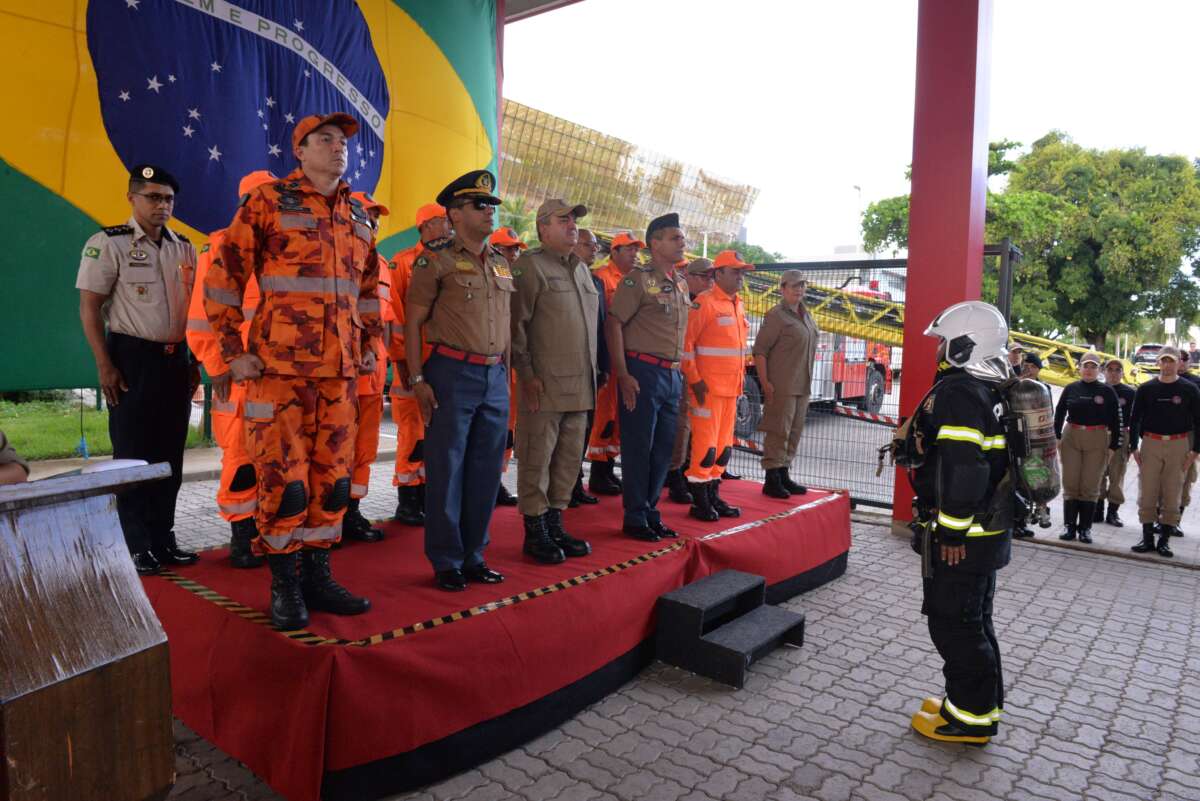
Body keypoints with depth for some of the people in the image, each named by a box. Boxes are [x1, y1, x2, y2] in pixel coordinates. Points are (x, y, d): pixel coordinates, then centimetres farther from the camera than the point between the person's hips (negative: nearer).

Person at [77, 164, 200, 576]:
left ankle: (164, 539, 19)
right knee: (133, 455, 1)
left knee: (170, 454, 9)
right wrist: (104, 366, -13)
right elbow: (89, 307, -7)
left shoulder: (184, 248, 10)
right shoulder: (108, 243, -5)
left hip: (175, 359, 5)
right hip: (132, 357, -5)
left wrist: (194, 362, 11)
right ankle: (138, 547, 10)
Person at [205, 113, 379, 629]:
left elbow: (369, 288, 26)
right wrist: (234, 351, -5)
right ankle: (285, 587, 11)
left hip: (340, 372, 5)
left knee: (332, 478, 8)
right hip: (279, 368, -5)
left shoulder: (359, 218, 16)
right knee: (283, 479, -3)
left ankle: (317, 576, 21)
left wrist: (370, 345, 17)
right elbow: (223, 276, -1)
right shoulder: (267, 202, 0)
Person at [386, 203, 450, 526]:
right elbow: (394, 315, -5)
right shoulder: (402, 263, -1)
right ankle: (407, 501, 10)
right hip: (413, 364, -5)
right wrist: (401, 359, -10)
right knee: (413, 434, 0)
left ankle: (427, 495, 20)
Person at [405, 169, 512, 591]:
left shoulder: (502, 265, 16)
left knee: (486, 471, 8)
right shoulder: (436, 262, -1)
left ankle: (473, 557, 21)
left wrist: (506, 373, 13)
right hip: (452, 373, -5)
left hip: (496, 377, 6)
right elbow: (413, 323, -4)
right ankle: (446, 562, 12)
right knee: (446, 470, 0)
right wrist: (417, 379, -11)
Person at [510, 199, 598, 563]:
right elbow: (516, 324, -11)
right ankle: (535, 532, 10)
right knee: (536, 460, 0)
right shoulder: (530, 266, -5)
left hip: (579, 387, 8)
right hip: (544, 386, -7)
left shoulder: (582, 269, 18)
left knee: (569, 458, 12)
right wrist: (527, 373, -14)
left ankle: (554, 524, 24)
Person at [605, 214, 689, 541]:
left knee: (663, 448, 11)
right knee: (638, 447, -1)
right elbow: (613, 325, -12)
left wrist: (679, 372, 15)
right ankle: (635, 517, 10)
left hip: (672, 375, 7)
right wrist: (623, 375, -17)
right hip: (643, 372, -7)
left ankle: (651, 511, 22)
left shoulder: (681, 285, 16)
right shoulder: (638, 279, -7)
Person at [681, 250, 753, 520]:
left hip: (731, 388, 8)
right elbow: (685, 342, -14)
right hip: (708, 388, -8)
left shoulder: (738, 305, 17)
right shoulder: (705, 303, -10)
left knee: (724, 446, 12)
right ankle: (699, 502, 5)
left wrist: (740, 381, 18)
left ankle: (714, 497, 22)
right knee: (705, 445, -5)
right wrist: (694, 380, -16)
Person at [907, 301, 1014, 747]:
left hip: (963, 537, -10)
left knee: (954, 624, 2)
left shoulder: (958, 393, -20)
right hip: (992, 530, 10)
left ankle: (971, 718, 14)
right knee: (974, 620, 20)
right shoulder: (995, 391, 12)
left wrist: (953, 532, -21)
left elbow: (964, 469, -27)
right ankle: (982, 705, 33)